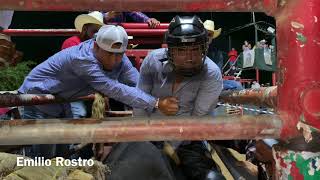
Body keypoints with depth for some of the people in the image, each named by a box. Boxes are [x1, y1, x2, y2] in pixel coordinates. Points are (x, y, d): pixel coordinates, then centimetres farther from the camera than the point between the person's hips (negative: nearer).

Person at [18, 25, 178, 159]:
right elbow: (115, 89, -42)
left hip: (60, 100, 7)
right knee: (44, 154, -5)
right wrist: (156, 104, -45)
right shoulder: (83, 59, -37)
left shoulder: (119, 58, -15)